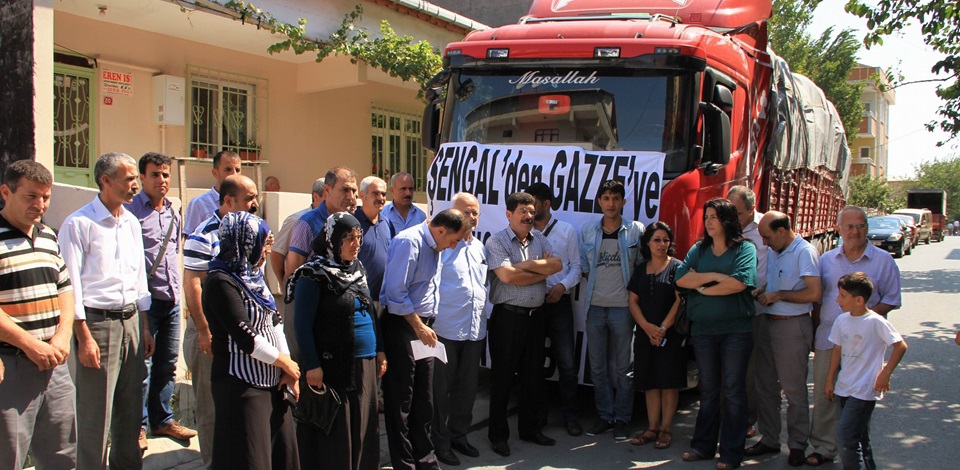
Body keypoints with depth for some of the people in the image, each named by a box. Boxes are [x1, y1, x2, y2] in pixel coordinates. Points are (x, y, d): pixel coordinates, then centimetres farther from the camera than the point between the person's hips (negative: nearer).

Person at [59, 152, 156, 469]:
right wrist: (84, 338, -15)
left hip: (131, 321, 7)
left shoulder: (131, 223, 13)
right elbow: (70, 285, -12)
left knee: (131, 407, 14)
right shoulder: (79, 224, -9)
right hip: (97, 322, -7)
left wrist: (144, 327, 16)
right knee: (95, 414, -1)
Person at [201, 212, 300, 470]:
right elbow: (246, 337, -20)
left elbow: (275, 323, 8)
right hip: (242, 387, -8)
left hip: (273, 381, 8)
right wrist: (286, 363, -9)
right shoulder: (220, 282, -15)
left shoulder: (253, 277, 12)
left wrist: (288, 371, -2)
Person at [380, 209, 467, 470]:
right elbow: (395, 292, -20)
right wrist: (418, 326, -15)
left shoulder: (434, 246, 10)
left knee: (424, 399, 14)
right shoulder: (408, 242, -17)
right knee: (400, 399, 2)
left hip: (423, 326, 9)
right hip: (402, 325, -8)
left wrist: (427, 326, 12)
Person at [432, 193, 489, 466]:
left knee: (468, 386, 15)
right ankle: (441, 441, 16)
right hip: (446, 330, -7)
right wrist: (432, 320, -17)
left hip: (475, 331, 7)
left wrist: (486, 315, 18)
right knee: (442, 388, 4)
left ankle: (459, 434, 30)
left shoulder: (480, 248, 13)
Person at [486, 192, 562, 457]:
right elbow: (507, 276, -20)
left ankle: (530, 429, 28)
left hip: (534, 316, 6)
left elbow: (557, 265, -5)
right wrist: (542, 270, -9)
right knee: (503, 377, 4)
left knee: (533, 375, 14)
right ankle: (498, 435, 15)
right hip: (507, 316, -5)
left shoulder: (539, 239, 10)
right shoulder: (496, 241, -7)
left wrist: (525, 264, -13)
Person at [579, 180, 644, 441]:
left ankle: (622, 419, 13)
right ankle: (604, 415, 20)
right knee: (597, 366, 9)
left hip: (623, 306, -3)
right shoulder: (587, 232, 6)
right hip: (595, 305, 3)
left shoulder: (636, 230, -1)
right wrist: (598, 283, 3)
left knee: (623, 367, 2)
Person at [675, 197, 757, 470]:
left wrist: (702, 287, -6)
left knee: (733, 390, 1)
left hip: (736, 329, -4)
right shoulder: (699, 250, 11)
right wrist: (714, 276, -11)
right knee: (708, 390, 11)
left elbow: (739, 283, -17)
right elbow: (681, 278, -2)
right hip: (702, 328, 4)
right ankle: (703, 446, 19)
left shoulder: (745, 249, -1)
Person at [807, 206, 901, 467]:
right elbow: (816, 298, 13)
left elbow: (891, 299, 1)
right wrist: (814, 331, 7)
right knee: (824, 395, 6)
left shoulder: (883, 260, 1)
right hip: (828, 338, 2)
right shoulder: (827, 259, 8)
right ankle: (824, 448, 19)